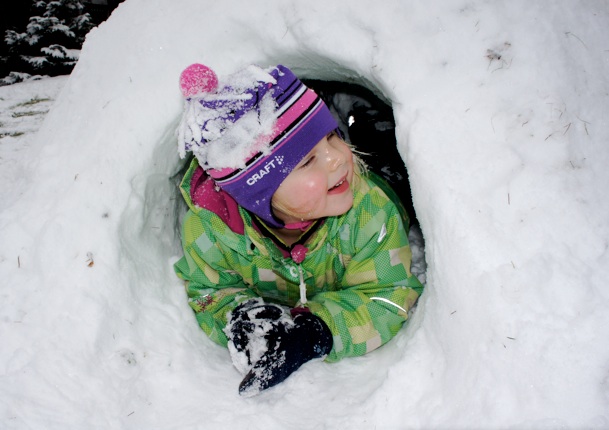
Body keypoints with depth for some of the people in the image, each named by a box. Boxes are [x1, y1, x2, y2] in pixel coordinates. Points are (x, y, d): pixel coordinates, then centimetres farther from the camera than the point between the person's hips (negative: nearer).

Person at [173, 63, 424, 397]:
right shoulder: (208, 225, -29)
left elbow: (388, 299, -27)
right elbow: (209, 291, -12)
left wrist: (316, 333, -45)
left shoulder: (369, 210, -33)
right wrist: (236, 317, -38)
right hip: (272, 306, 2)